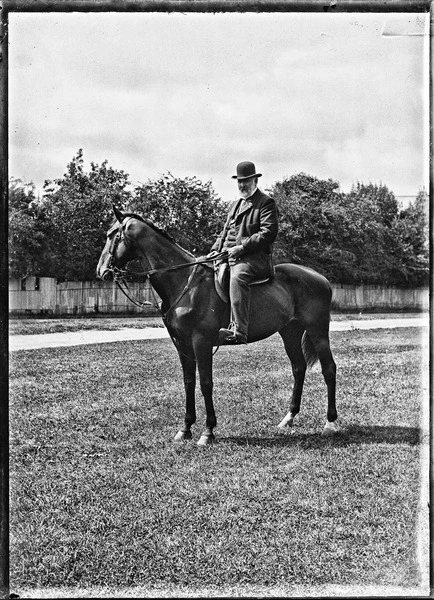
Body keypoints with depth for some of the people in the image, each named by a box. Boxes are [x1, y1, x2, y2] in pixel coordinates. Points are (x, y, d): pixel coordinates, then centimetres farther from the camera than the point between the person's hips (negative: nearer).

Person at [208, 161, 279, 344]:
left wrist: (241, 247, -18)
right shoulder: (235, 205, 28)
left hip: (255, 257, -9)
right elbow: (225, 231, 31)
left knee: (237, 276, -38)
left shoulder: (266, 202, 1)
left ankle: (238, 331, -48)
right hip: (229, 255, 9)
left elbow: (268, 233, -11)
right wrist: (216, 249, 10)